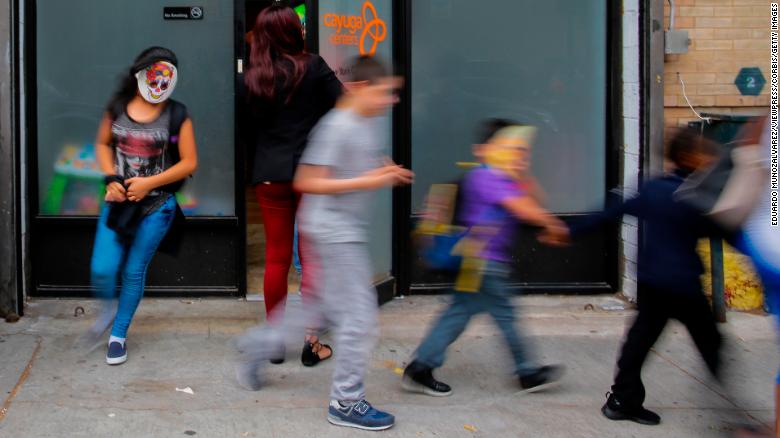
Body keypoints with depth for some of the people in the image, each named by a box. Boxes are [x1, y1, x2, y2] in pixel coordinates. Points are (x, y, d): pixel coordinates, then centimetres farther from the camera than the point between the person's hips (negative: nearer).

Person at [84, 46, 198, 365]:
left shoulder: (176, 116, -6)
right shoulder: (117, 108, 2)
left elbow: (189, 163, -4)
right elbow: (103, 144, 16)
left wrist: (149, 183, -13)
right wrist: (111, 178, -2)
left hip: (157, 205, -2)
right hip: (119, 201, 2)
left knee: (134, 272, 5)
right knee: (102, 270, -5)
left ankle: (119, 335, 25)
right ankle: (110, 306, 30)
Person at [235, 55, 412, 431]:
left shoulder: (370, 125, 9)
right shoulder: (336, 127, -18)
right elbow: (307, 182, -20)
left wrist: (387, 175, 3)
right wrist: (366, 182, -22)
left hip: (349, 232, 10)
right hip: (333, 230, -10)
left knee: (328, 310, 19)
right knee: (360, 317, -5)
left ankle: (258, 345, 33)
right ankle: (347, 403, 7)